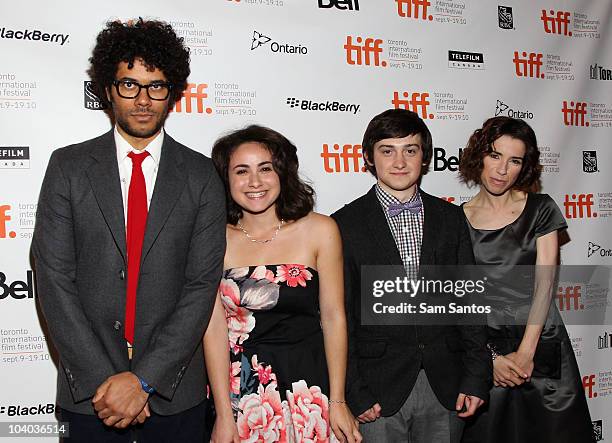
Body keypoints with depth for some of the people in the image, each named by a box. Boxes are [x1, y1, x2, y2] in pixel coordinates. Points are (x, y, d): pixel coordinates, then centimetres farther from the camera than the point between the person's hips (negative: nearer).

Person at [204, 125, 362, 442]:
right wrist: (224, 415, -8)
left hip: (309, 385, 0)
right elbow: (214, 327, -6)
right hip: (241, 390, 0)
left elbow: (333, 317, -4)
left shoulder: (319, 230, -5)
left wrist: (337, 401, -5)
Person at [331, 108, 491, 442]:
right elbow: (339, 317, -5)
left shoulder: (451, 218, 6)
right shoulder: (346, 225, -5)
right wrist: (354, 393, -8)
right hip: (379, 390, -3)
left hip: (445, 387, 3)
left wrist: (476, 378, 2)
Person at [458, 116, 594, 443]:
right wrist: (490, 356, -10)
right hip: (482, 349, 0)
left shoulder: (541, 210, 1)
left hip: (540, 342, 0)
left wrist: (525, 352, -12)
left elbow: (545, 284, -6)